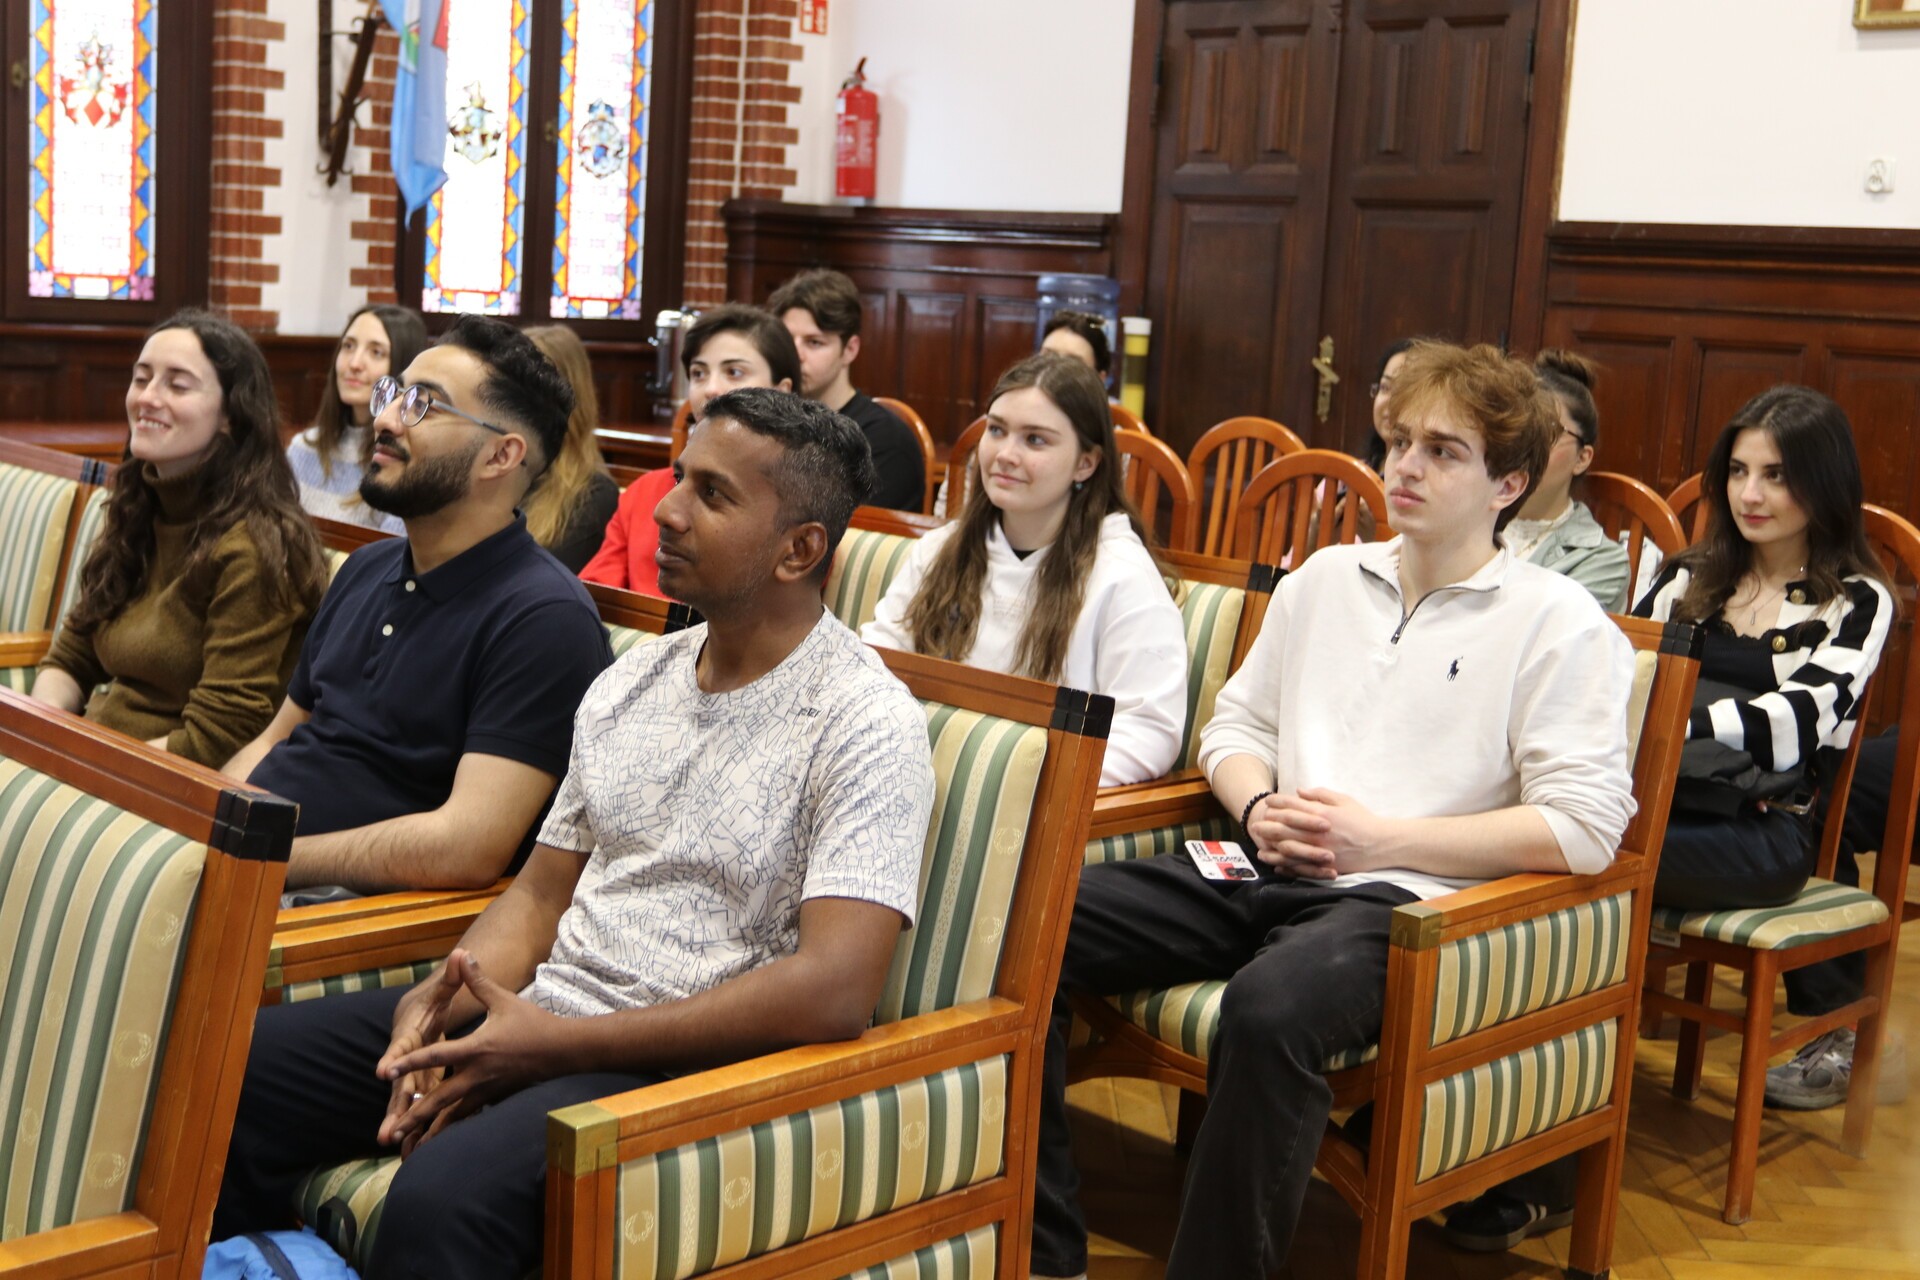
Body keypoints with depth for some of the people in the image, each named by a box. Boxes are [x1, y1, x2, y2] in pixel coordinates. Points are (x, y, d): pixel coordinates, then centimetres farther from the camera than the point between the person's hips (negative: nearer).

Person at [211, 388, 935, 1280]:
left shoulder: (866, 724, -12)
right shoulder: (628, 684, 12)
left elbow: (834, 990, -22)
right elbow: (543, 891, 16)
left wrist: (554, 1043, -21)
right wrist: (442, 999, -8)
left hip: (679, 1066, -7)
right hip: (537, 1013, 7)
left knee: (443, 1197, -33)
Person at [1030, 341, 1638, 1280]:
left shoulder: (1560, 625, 1)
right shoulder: (1325, 579, 20)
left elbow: (1583, 826, -9)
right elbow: (1234, 723, 24)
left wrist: (1379, 840, -12)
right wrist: (1259, 808, 0)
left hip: (1399, 896, -6)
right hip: (1258, 871, 6)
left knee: (1269, 1009, -40)